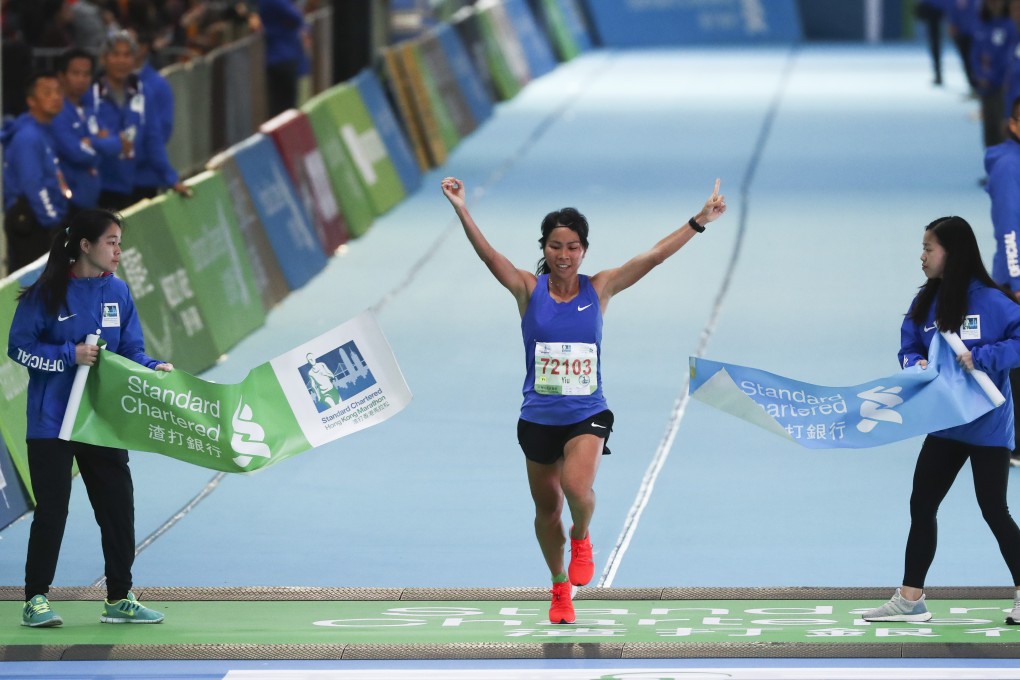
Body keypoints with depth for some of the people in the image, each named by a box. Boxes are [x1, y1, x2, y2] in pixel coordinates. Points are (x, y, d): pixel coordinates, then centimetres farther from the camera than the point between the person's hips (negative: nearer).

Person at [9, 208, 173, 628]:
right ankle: (35, 601, 9)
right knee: (52, 510, -1)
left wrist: (154, 368, -14)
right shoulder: (48, 293, -9)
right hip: (51, 419, -4)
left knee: (118, 506, 4)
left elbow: (132, 351, 6)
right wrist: (70, 355, -18)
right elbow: (19, 347, -9)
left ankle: (119, 600, 14)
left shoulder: (117, 292, 5)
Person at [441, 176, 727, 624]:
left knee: (577, 487, -27)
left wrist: (699, 221, -15)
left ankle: (581, 538, 8)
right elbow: (488, 255, -20)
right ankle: (560, 588, 36)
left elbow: (655, 255, -8)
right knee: (547, 507, 13)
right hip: (538, 417, 1)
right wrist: (461, 211, -35)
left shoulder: (599, 289, -3)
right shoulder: (529, 289, -6)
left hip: (586, 416, -1)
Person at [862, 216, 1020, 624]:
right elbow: (909, 350, 8)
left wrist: (980, 357, -26)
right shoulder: (925, 304, 3)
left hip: (987, 425, -7)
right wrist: (917, 365, -14)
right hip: (945, 423, 7)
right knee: (922, 505, 9)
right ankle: (910, 599, 18)